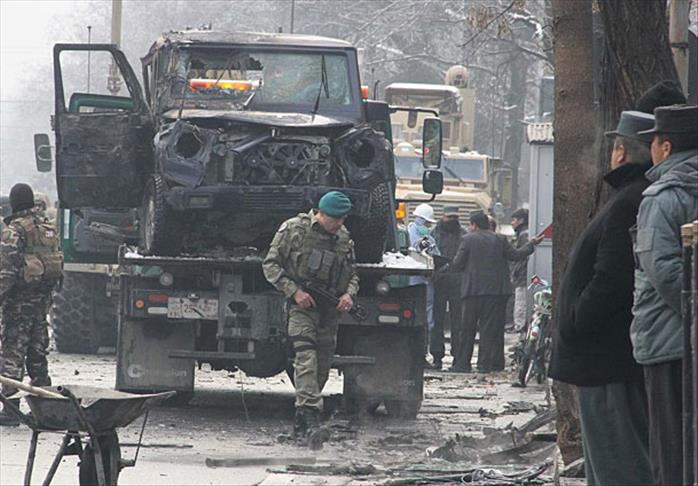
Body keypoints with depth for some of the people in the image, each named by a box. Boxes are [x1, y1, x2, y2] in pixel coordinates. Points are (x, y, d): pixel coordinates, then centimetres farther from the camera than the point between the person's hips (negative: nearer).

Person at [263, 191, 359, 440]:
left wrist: (349, 294, -1)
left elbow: (352, 274, 21)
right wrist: (294, 291, -13)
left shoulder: (344, 238, 12)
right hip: (301, 306, -5)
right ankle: (309, 412, -32)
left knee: (323, 364, 5)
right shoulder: (294, 229, -3)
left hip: (329, 309, 5)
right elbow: (270, 265, -3)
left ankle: (301, 422, 16)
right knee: (306, 358, -21)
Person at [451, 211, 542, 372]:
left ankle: (462, 364, 5)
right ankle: (486, 364, 1)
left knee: (467, 329, 5)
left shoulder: (468, 240, -5)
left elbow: (457, 264, -5)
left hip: (473, 290, -2)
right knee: (490, 329, 5)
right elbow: (515, 255, 9)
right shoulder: (499, 240, 3)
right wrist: (531, 245, 23)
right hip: (496, 291, 2)